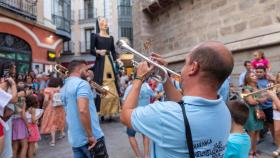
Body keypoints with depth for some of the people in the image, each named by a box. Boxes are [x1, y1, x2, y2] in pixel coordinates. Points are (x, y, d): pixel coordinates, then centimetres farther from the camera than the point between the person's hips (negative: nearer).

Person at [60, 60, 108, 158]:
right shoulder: (82, 83, -14)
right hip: (92, 138, -8)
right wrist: (90, 136, -21)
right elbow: (83, 110, -28)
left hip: (74, 139, 8)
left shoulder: (64, 88, 13)